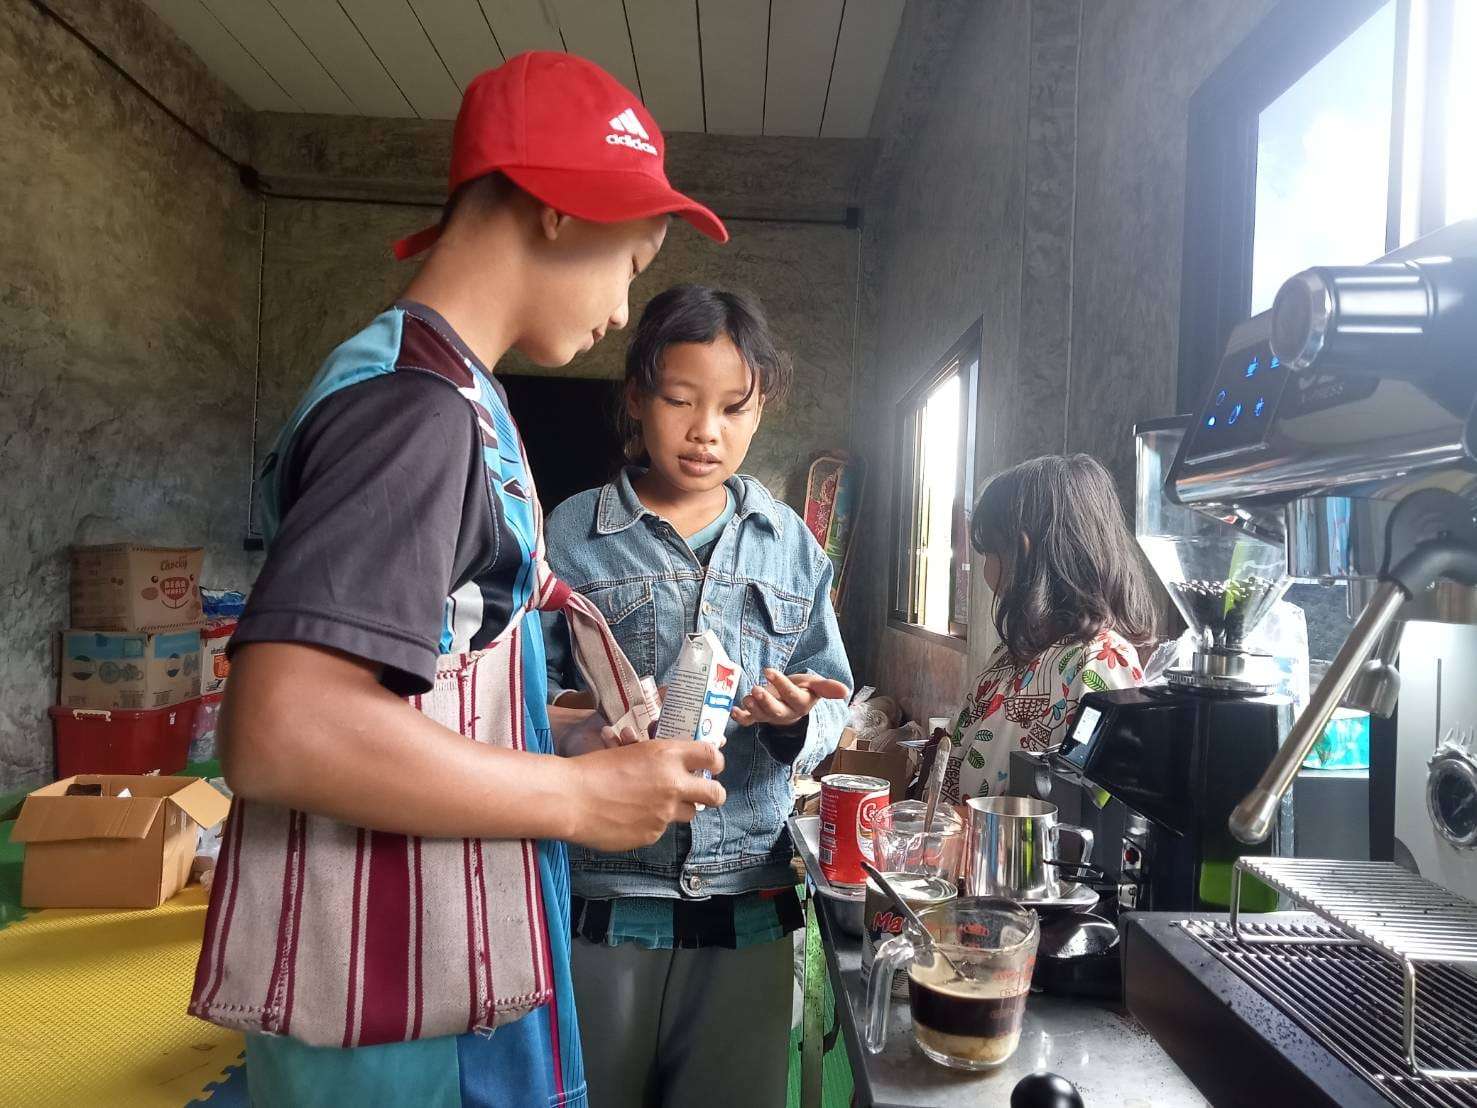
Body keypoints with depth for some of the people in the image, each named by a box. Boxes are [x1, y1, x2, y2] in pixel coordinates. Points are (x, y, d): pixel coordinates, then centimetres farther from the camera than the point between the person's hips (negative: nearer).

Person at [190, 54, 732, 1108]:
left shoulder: (435, 392, 10)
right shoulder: (420, 405, -20)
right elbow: (283, 731, -29)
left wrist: (593, 738, 11)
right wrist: (581, 794, -19)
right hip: (401, 1018, -9)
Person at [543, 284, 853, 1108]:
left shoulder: (791, 544, 6)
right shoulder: (573, 534, -2)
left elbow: (834, 708, 6)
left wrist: (800, 717, -15)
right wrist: (582, 718, -24)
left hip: (749, 899, 2)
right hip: (601, 897, -2)